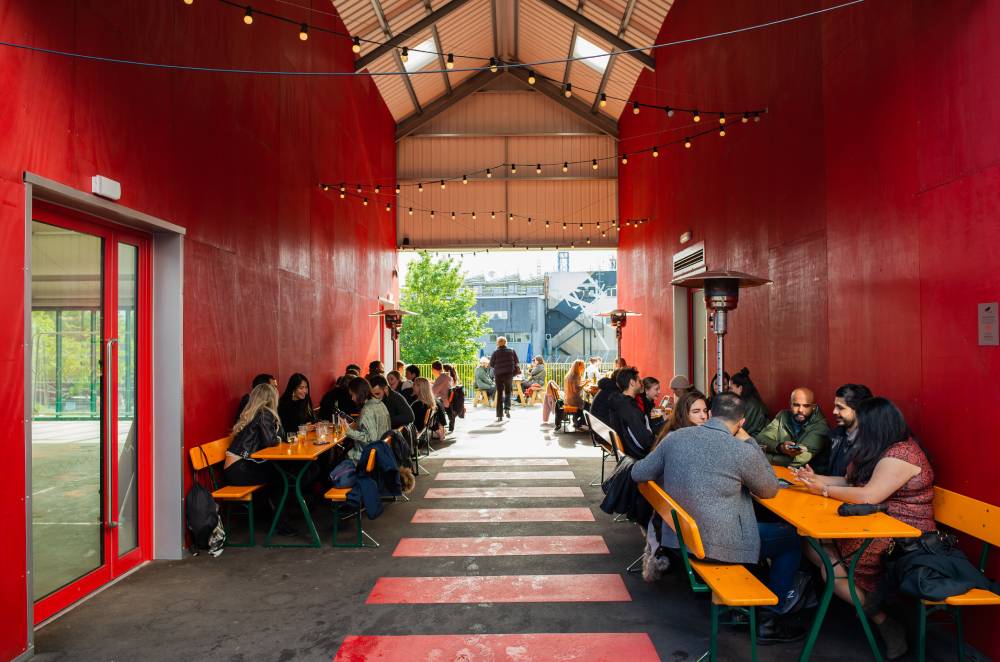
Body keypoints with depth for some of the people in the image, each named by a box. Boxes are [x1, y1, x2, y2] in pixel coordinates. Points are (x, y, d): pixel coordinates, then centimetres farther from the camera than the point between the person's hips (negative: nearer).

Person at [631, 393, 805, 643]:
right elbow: (769, 490, 1)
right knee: (793, 538, 18)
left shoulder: (676, 436, -4)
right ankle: (769, 620, 22)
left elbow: (638, 473, 6)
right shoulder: (742, 451, -18)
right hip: (718, 545, -6)